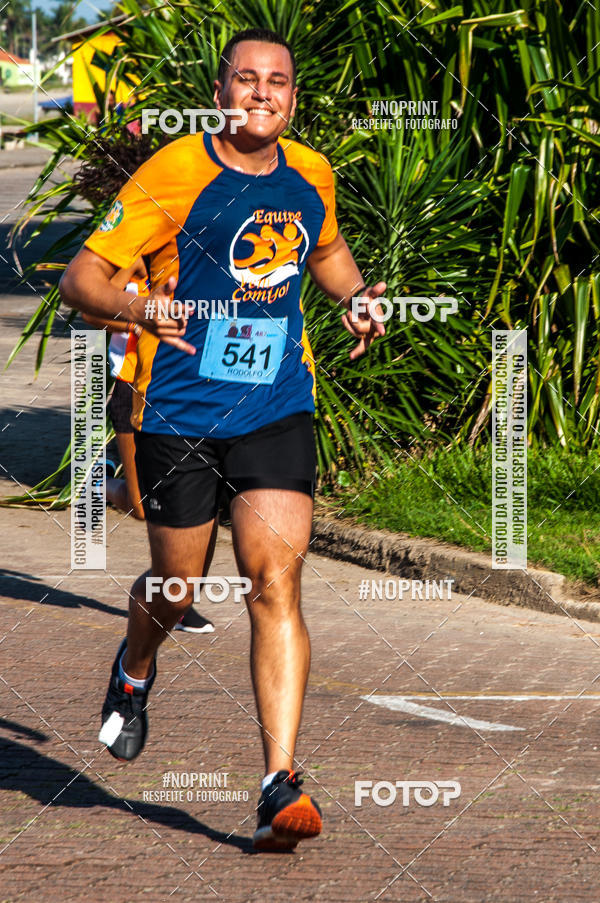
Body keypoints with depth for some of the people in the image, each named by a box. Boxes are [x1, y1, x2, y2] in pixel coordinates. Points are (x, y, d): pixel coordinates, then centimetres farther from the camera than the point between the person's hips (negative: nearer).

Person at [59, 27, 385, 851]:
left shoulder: (311, 176, 5)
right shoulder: (173, 175, -11)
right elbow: (80, 277, -12)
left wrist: (356, 298, 7)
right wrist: (134, 308, -33)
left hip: (278, 410, 2)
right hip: (179, 413, -2)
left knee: (274, 582, -13)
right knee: (175, 588, 11)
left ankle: (281, 784, -16)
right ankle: (135, 673, 49)